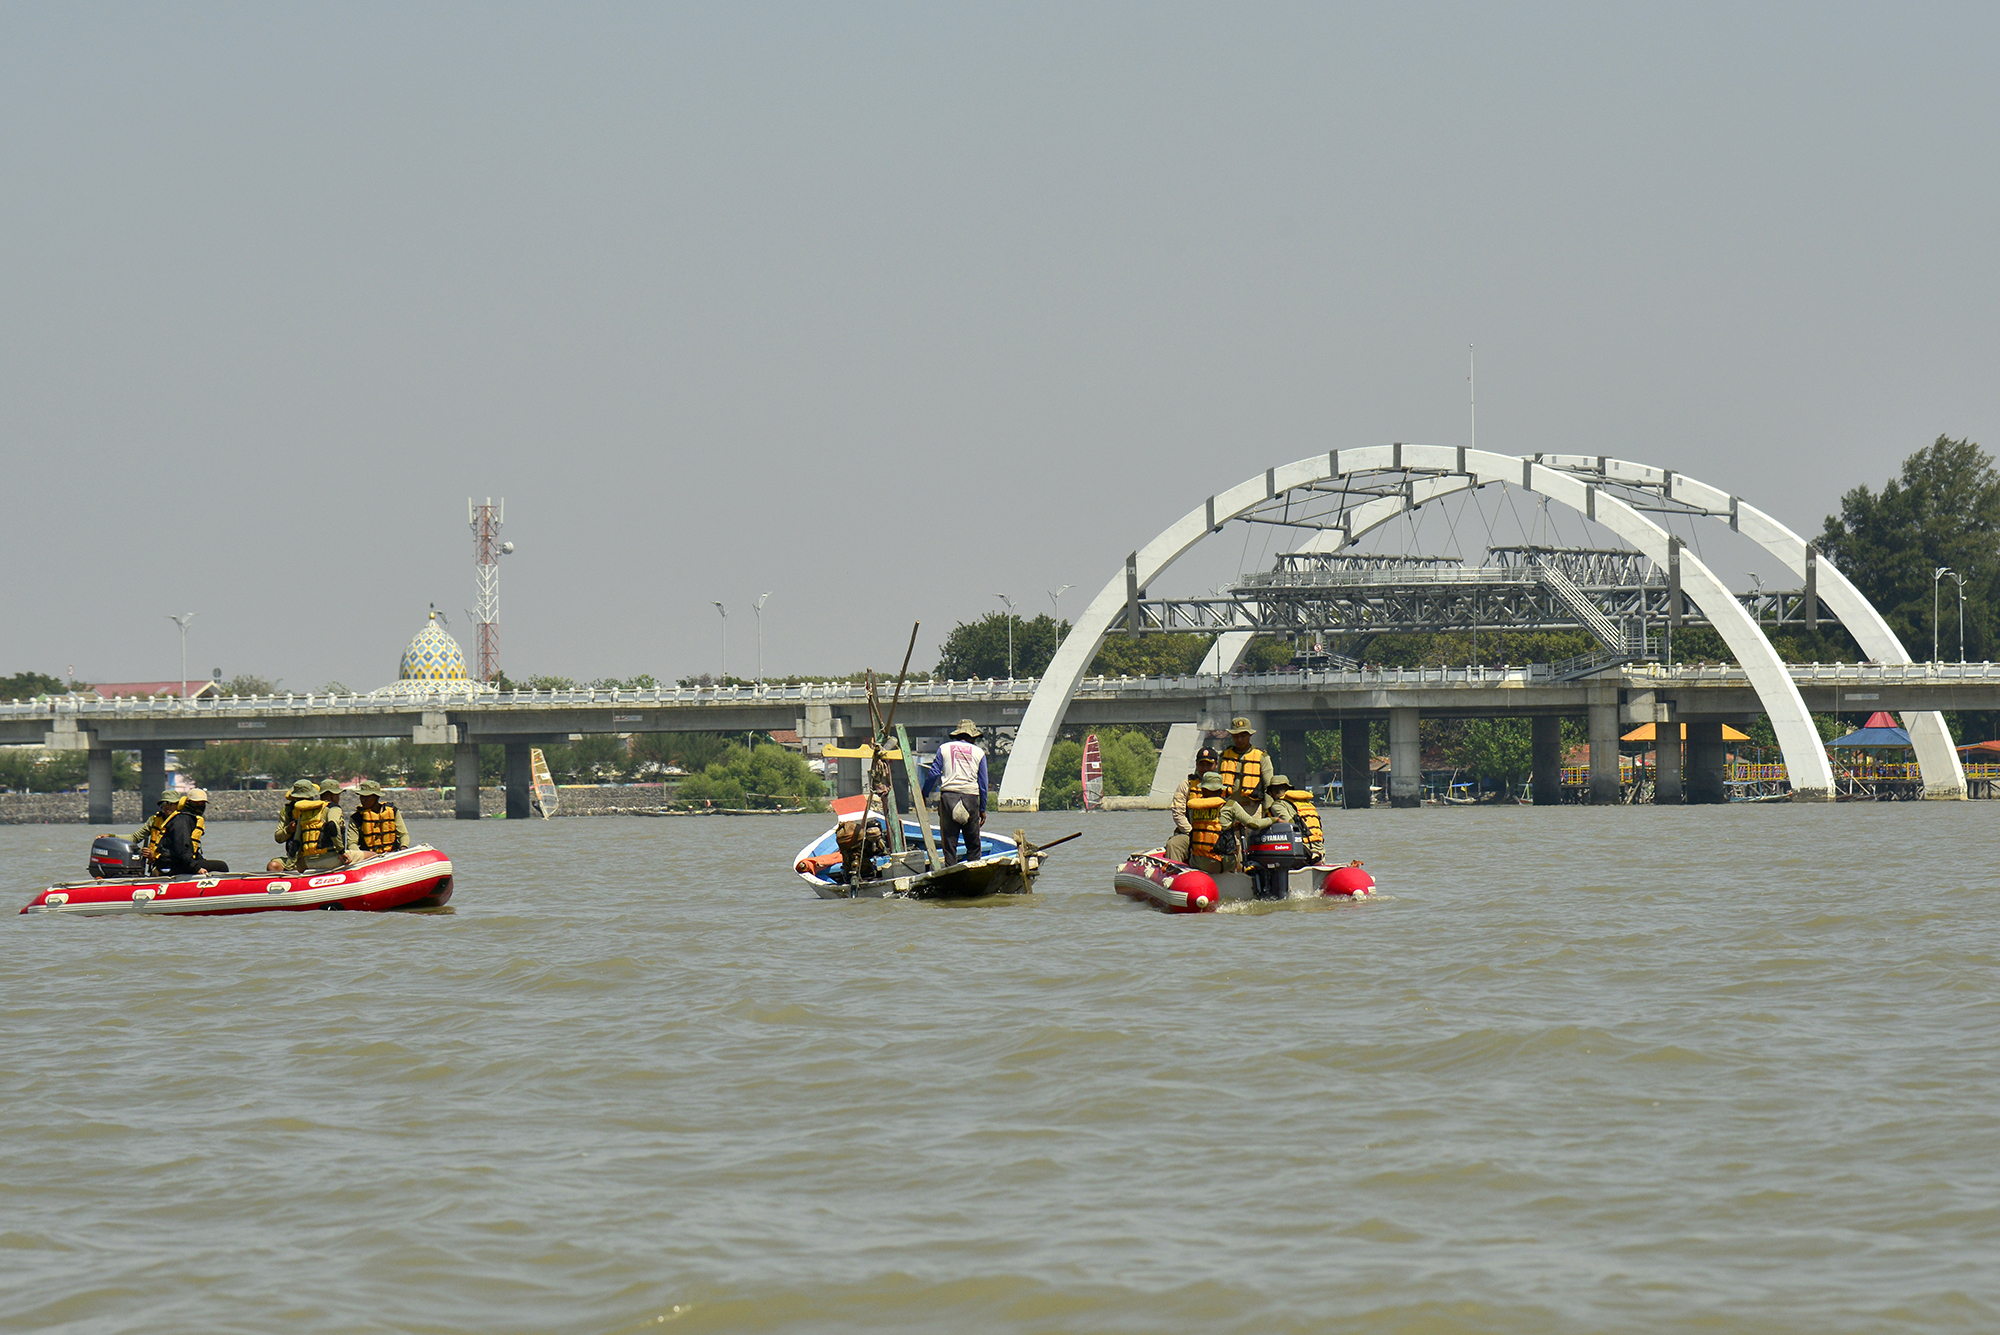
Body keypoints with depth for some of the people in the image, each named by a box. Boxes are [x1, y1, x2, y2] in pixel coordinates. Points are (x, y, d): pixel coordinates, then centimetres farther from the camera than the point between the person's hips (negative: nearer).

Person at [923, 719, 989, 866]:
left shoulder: (944, 749, 10)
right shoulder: (979, 753, 10)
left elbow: (933, 773, 3)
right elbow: (983, 782, 10)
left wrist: (923, 795, 13)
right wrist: (983, 809, 16)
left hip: (948, 795, 0)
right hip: (970, 797, 0)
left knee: (949, 841, 2)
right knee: (973, 843, 7)